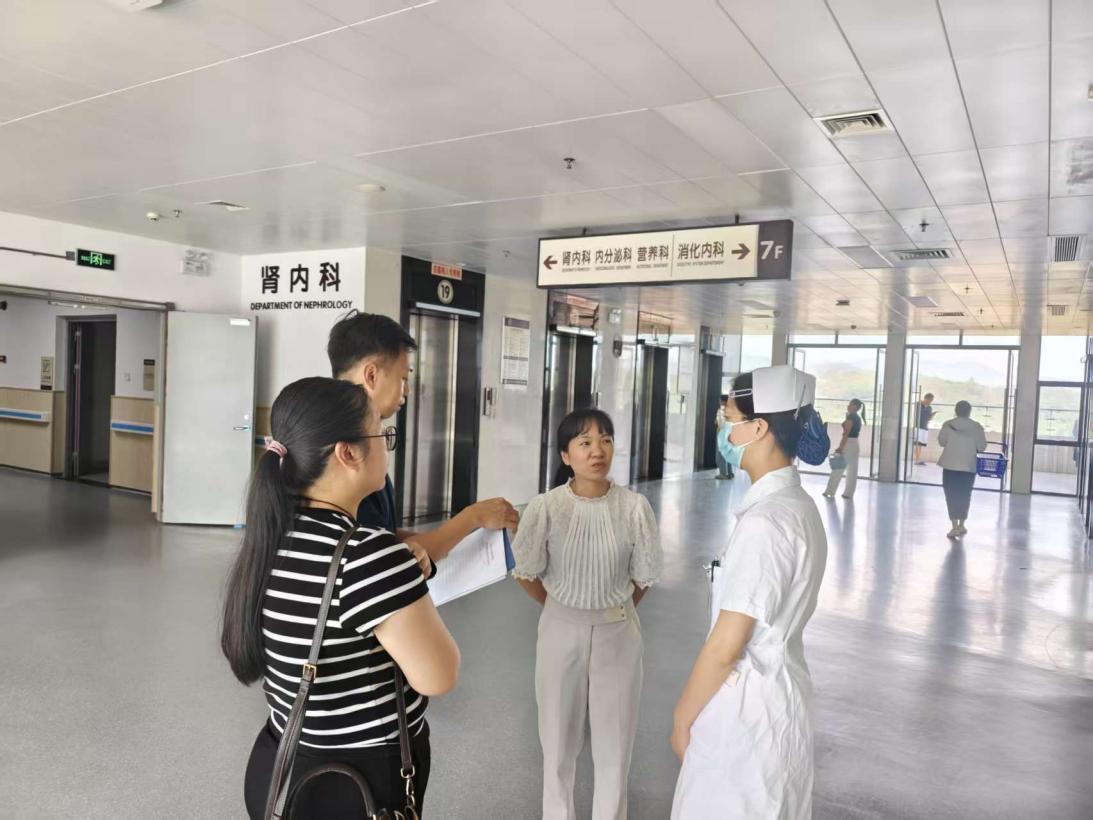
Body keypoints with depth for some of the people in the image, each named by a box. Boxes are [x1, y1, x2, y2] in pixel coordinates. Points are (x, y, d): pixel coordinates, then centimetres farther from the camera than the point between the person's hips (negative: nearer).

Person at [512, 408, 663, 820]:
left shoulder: (634, 507, -14)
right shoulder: (545, 507, -15)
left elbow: (644, 575, 1)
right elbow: (527, 572, -1)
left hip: (618, 633, 0)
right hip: (561, 631, 0)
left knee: (615, 738, 13)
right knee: (559, 737, 15)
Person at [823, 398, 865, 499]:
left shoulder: (851, 417, -12)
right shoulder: (858, 418, 15)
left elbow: (846, 433, -18)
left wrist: (840, 447, -20)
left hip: (848, 444, -9)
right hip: (855, 445, 9)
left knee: (838, 469, -2)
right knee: (852, 471, 7)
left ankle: (830, 492, 2)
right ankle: (848, 493, 9)